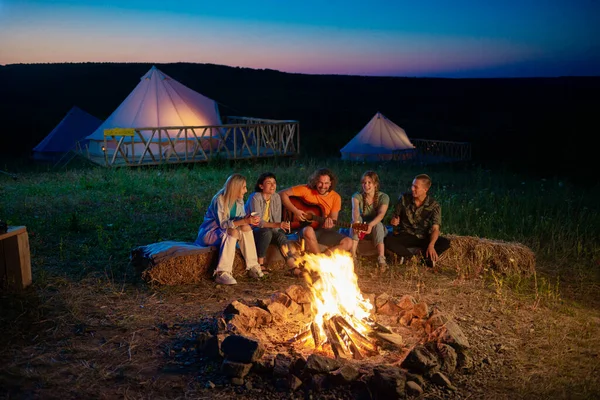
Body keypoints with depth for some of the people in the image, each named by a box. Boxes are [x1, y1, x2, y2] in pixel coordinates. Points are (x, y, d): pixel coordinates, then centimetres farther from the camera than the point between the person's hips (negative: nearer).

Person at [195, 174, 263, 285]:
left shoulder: (239, 200, 1)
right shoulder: (220, 199, -21)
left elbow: (240, 221, 3)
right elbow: (223, 224, -28)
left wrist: (249, 220, -20)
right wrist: (244, 221, -35)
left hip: (226, 230, 6)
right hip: (210, 233, -6)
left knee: (246, 228, -20)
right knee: (233, 232, -34)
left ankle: (252, 267, -21)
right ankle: (222, 273, -41)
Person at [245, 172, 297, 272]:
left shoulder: (276, 197, -2)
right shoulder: (255, 198, -19)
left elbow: (277, 219, -4)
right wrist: (277, 225, -43)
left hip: (268, 230, 5)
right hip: (252, 230, -5)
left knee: (281, 235, -23)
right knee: (266, 232, -34)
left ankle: (293, 267, -27)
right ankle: (260, 264, -24)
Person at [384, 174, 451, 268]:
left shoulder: (434, 206, -10)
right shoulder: (404, 198, -6)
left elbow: (435, 229, -17)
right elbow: (396, 215, 8)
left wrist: (431, 245, -36)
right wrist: (394, 220, -18)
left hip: (424, 238, 0)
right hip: (406, 236, 0)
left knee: (445, 243, -26)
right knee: (388, 241, -32)